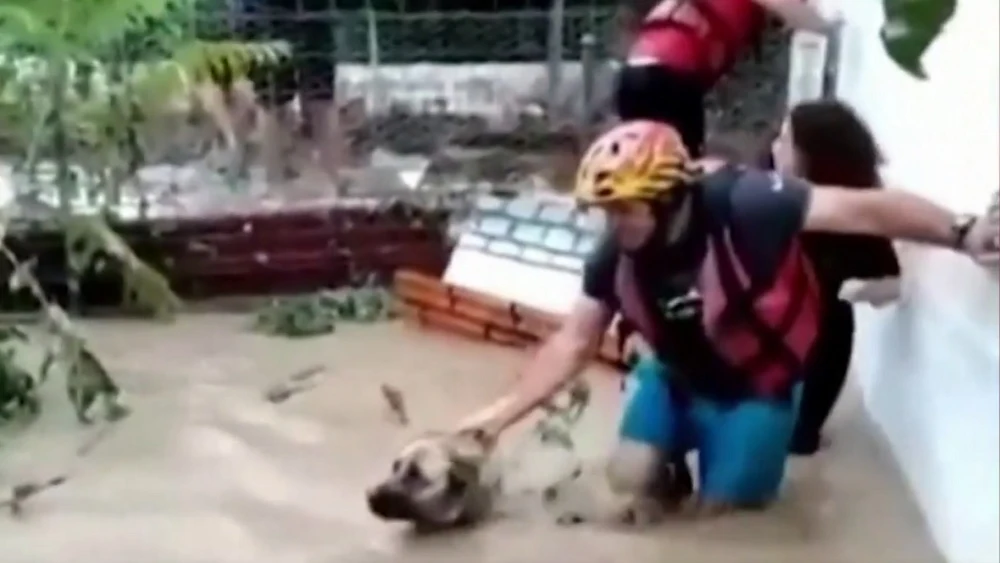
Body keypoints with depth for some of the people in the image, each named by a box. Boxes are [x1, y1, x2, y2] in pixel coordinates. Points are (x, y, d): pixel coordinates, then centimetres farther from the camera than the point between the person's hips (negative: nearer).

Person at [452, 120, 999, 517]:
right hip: (677, 376, 4)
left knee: (720, 511, 0)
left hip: (757, 388, -4)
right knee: (628, 482, -3)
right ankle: (675, 464, 30)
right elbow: (572, 343, -11)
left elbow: (861, 209, -39)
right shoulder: (617, 254, -18)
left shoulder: (741, 204, -35)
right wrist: (504, 411, -18)